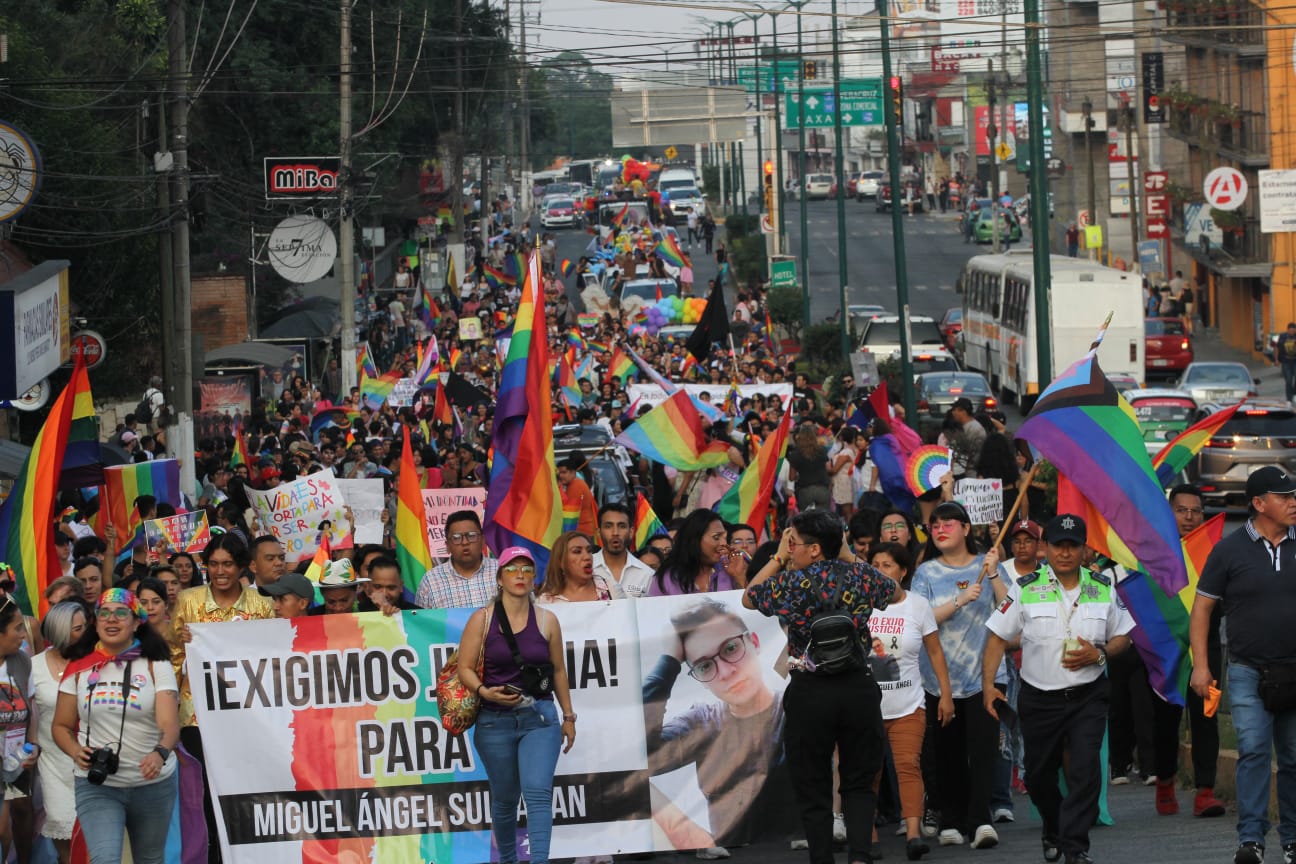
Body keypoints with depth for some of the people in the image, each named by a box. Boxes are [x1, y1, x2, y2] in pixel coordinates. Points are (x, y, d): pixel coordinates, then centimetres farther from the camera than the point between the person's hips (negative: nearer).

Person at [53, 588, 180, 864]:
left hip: (153, 783, 1)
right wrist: (76, 752, -15)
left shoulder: (155, 666, -2)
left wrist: (160, 753, -36)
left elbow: (170, 723, -14)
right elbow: (62, 726, 7)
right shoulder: (80, 667, 3)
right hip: (96, 785, 0)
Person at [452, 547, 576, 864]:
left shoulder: (547, 621, 5)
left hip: (539, 718, 0)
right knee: (504, 798, 9)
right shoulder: (482, 619, 0)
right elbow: (465, 668, -1)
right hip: (495, 719, 0)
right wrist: (484, 692, -21)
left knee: (538, 791, -16)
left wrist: (568, 716, 16)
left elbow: (558, 670, 14)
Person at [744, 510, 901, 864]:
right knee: (859, 784, 11)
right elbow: (896, 593, 25)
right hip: (859, 688, 3)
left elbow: (748, 598, 12)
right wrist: (849, 556, 23)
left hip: (810, 692, -3)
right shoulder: (861, 576, 2)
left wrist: (778, 559, 14)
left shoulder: (792, 582, -7)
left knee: (813, 789, 7)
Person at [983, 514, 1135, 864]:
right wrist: (988, 684, -9)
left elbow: (1122, 637, 13)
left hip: (1087, 695, 0)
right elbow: (998, 637, 1)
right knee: (1038, 775, 10)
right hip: (1039, 697, 0)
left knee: (1085, 769, -15)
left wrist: (1099, 654, -9)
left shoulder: (1103, 589, 4)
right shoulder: (1025, 590, -2)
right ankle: (1054, 831, 37)